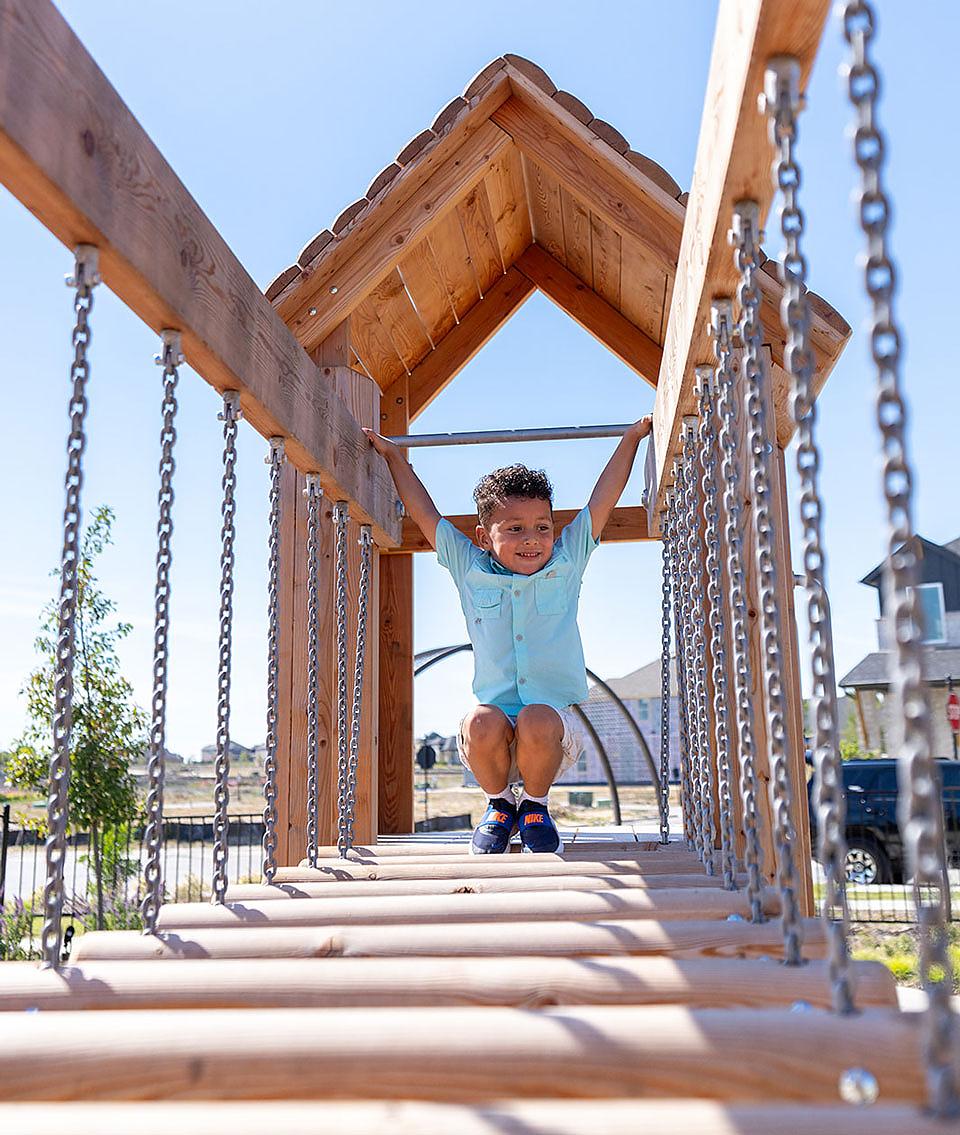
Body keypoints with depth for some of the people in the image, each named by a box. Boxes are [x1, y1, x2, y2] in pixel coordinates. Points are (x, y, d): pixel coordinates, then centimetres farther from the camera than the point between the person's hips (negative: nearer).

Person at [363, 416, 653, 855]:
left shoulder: (566, 562, 5)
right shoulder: (470, 570, 6)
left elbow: (604, 497, 10)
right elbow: (423, 511, 15)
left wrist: (633, 436, 15)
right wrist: (392, 456, 22)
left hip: (555, 721, 0)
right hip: (492, 736, 1)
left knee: (537, 720, -33)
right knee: (481, 721, -32)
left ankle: (536, 805, -1)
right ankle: (498, 803, 1)